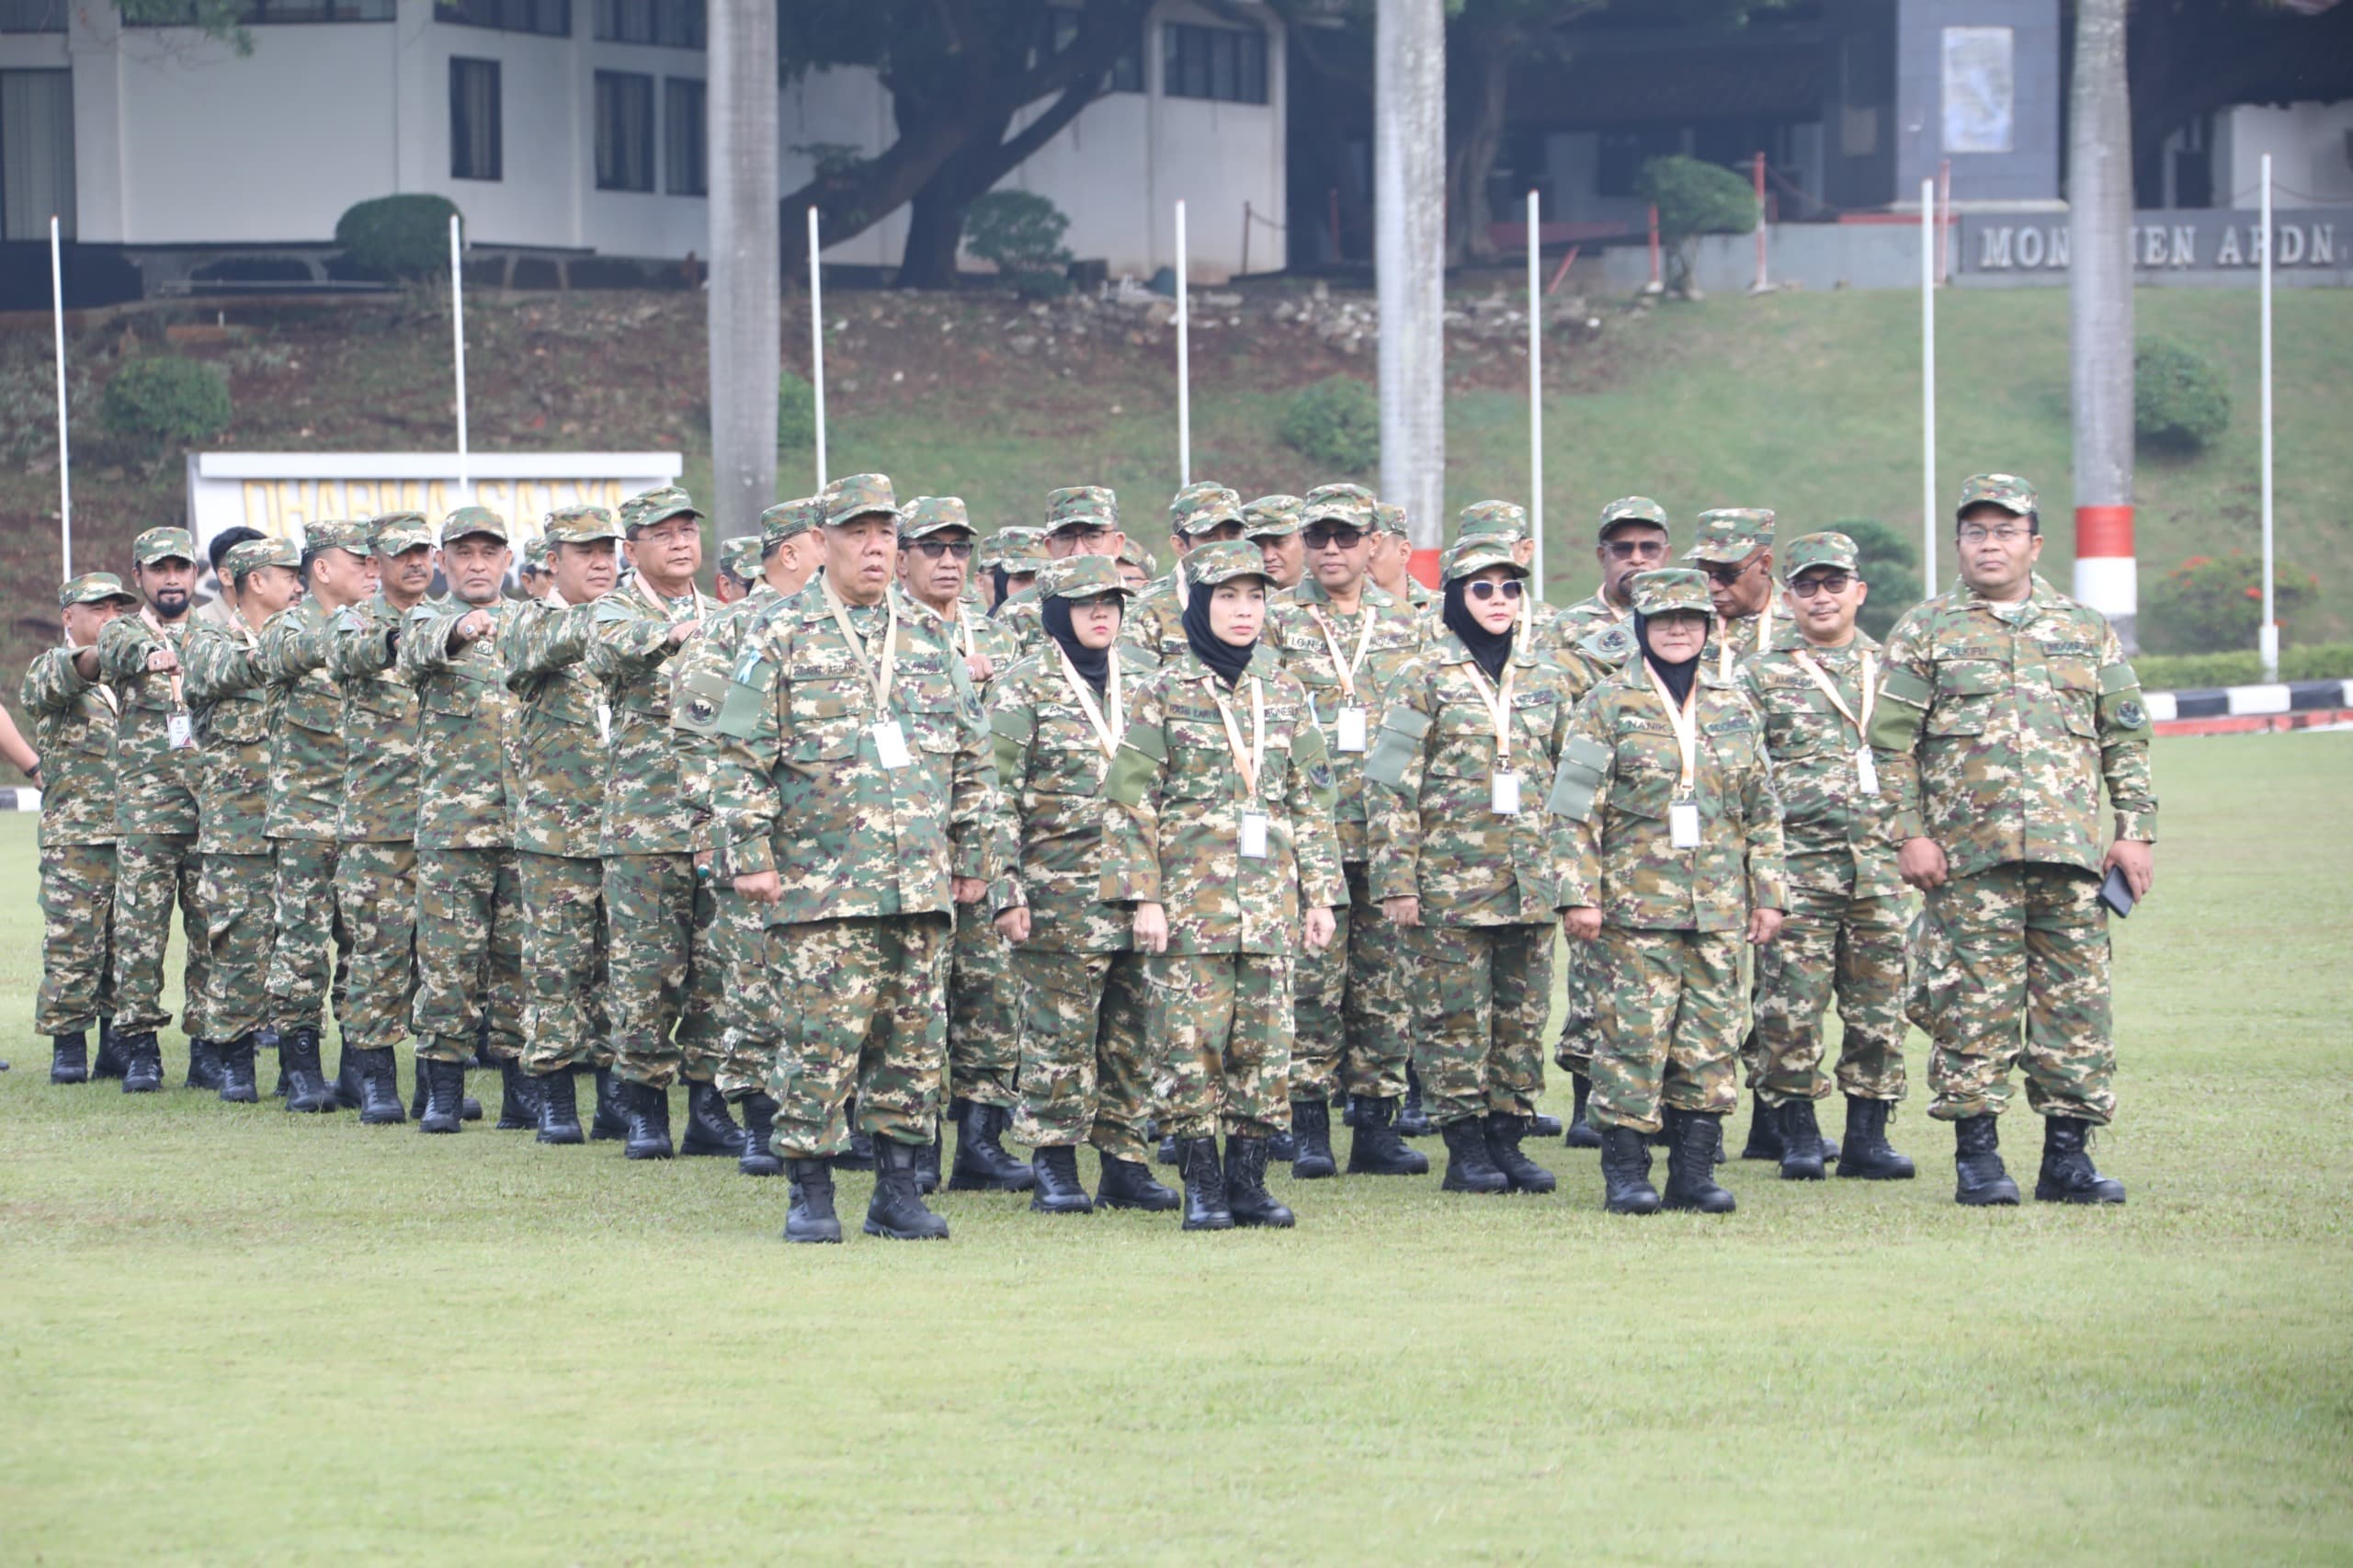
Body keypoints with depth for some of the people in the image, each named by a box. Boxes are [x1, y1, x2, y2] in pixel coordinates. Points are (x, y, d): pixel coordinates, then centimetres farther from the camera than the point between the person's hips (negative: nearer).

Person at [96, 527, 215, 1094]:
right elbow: (116, 651, -17)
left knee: (213, 930, 0)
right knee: (140, 929, -4)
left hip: (216, 806, 2)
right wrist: (150, 653, -41)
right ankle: (140, 1048, 2)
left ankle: (209, 1047, 6)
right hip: (144, 807, -2)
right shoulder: (122, 632, 6)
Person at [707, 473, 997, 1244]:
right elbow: (743, 755, -1)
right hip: (819, 883, -4)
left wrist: (973, 856, 14)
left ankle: (898, 1188, 13)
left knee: (915, 1039, 5)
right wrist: (748, 854, -8)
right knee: (818, 1039, -6)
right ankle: (810, 1193, 2)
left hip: (921, 887, 4)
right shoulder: (783, 637, 1)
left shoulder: (929, 637, 13)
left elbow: (972, 756, 18)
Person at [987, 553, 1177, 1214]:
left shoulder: (1144, 679, 14)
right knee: (1058, 1032, -3)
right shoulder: (1024, 688, -2)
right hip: (1060, 892, -5)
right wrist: (1006, 889, -12)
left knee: (1134, 1033, 6)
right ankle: (1054, 1169, 3)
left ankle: (1126, 1163, 12)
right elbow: (998, 794, -5)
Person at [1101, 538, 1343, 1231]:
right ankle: (1202, 1185, 3)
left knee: (1265, 1043, 2)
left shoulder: (1284, 693, 12)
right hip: (1189, 900, -4)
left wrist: (1319, 891, 9)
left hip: (1270, 900, 4)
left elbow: (1311, 800, 15)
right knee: (1191, 1040, -5)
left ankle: (1249, 1180, 11)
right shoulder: (1164, 692, 0)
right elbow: (1132, 800, -3)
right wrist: (1143, 895, -9)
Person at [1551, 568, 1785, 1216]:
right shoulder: (1609, 704, 2)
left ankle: (1695, 1171, 10)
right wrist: (1580, 894, -9)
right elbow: (1577, 808, -1)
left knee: (1710, 1040, 2)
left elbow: (1763, 810, 16)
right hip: (1635, 904, -4)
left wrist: (1768, 893, 10)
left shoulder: (1732, 706, 13)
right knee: (1633, 1035, -7)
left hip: (1718, 911, 4)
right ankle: (1626, 1174, 0)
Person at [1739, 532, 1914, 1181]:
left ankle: (1867, 1137, 10)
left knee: (1878, 1005, 3)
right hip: (1798, 860, -3)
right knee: (1792, 1005, -5)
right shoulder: (1760, 675, 6)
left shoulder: (1890, 671, 15)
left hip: (1882, 865, 3)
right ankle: (1798, 1135, 4)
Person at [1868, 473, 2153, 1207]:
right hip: (1968, 854, -2)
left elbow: (2126, 739, 15)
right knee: (1973, 1001, -4)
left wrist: (2135, 831, 7)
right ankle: (1977, 1156, 3)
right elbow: (1892, 742, 4)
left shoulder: (2088, 630, 15)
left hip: (2072, 850, 2)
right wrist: (1910, 834, -5)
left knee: (2076, 1001, 1)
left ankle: (2069, 1154, 7)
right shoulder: (1924, 631, 7)